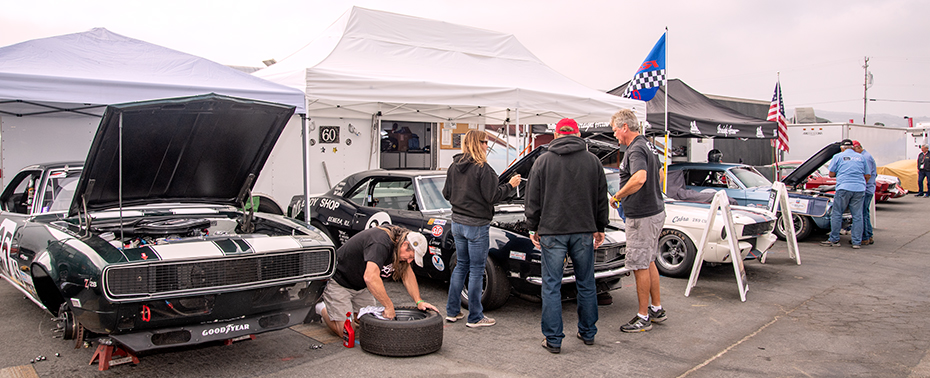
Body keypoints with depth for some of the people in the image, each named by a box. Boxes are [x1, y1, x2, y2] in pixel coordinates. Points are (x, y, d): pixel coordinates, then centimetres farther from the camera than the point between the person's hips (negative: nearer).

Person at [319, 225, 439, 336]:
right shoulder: (380, 244, -35)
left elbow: (407, 274, 4)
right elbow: (370, 278, -47)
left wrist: (419, 301, -6)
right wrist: (389, 306, -40)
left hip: (361, 286, 9)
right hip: (338, 281, -9)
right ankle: (323, 309, 13)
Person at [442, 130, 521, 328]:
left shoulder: (453, 167, 4)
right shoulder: (482, 168, -17)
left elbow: (446, 194, 11)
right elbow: (492, 197, -16)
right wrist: (510, 186, -3)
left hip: (457, 223, 7)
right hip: (476, 225, -7)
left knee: (461, 266, 18)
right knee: (476, 271, 2)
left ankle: (452, 311, 23)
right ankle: (475, 317, 10)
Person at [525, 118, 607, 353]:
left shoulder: (543, 161, -1)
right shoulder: (592, 161, 5)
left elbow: (533, 200, 1)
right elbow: (601, 199, 10)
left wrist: (533, 228, 10)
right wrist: (600, 228, 18)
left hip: (552, 232, -2)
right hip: (584, 231, 2)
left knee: (551, 286, 3)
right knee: (586, 283, 14)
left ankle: (553, 340, 7)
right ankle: (588, 333, 26)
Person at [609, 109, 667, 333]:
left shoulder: (636, 150, -19)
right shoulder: (647, 146, 14)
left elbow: (639, 179, -37)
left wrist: (617, 196, -24)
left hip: (642, 217, -10)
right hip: (655, 211, 10)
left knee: (640, 266, -1)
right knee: (649, 262, 19)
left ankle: (643, 317, 8)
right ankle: (657, 309, 29)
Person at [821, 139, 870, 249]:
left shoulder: (838, 156, 6)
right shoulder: (861, 158, 16)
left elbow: (831, 174, 7)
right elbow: (867, 176, 17)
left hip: (844, 188, -3)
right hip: (859, 189, 3)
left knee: (837, 214, 4)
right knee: (857, 216, 7)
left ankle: (834, 240, 5)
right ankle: (857, 242, 9)